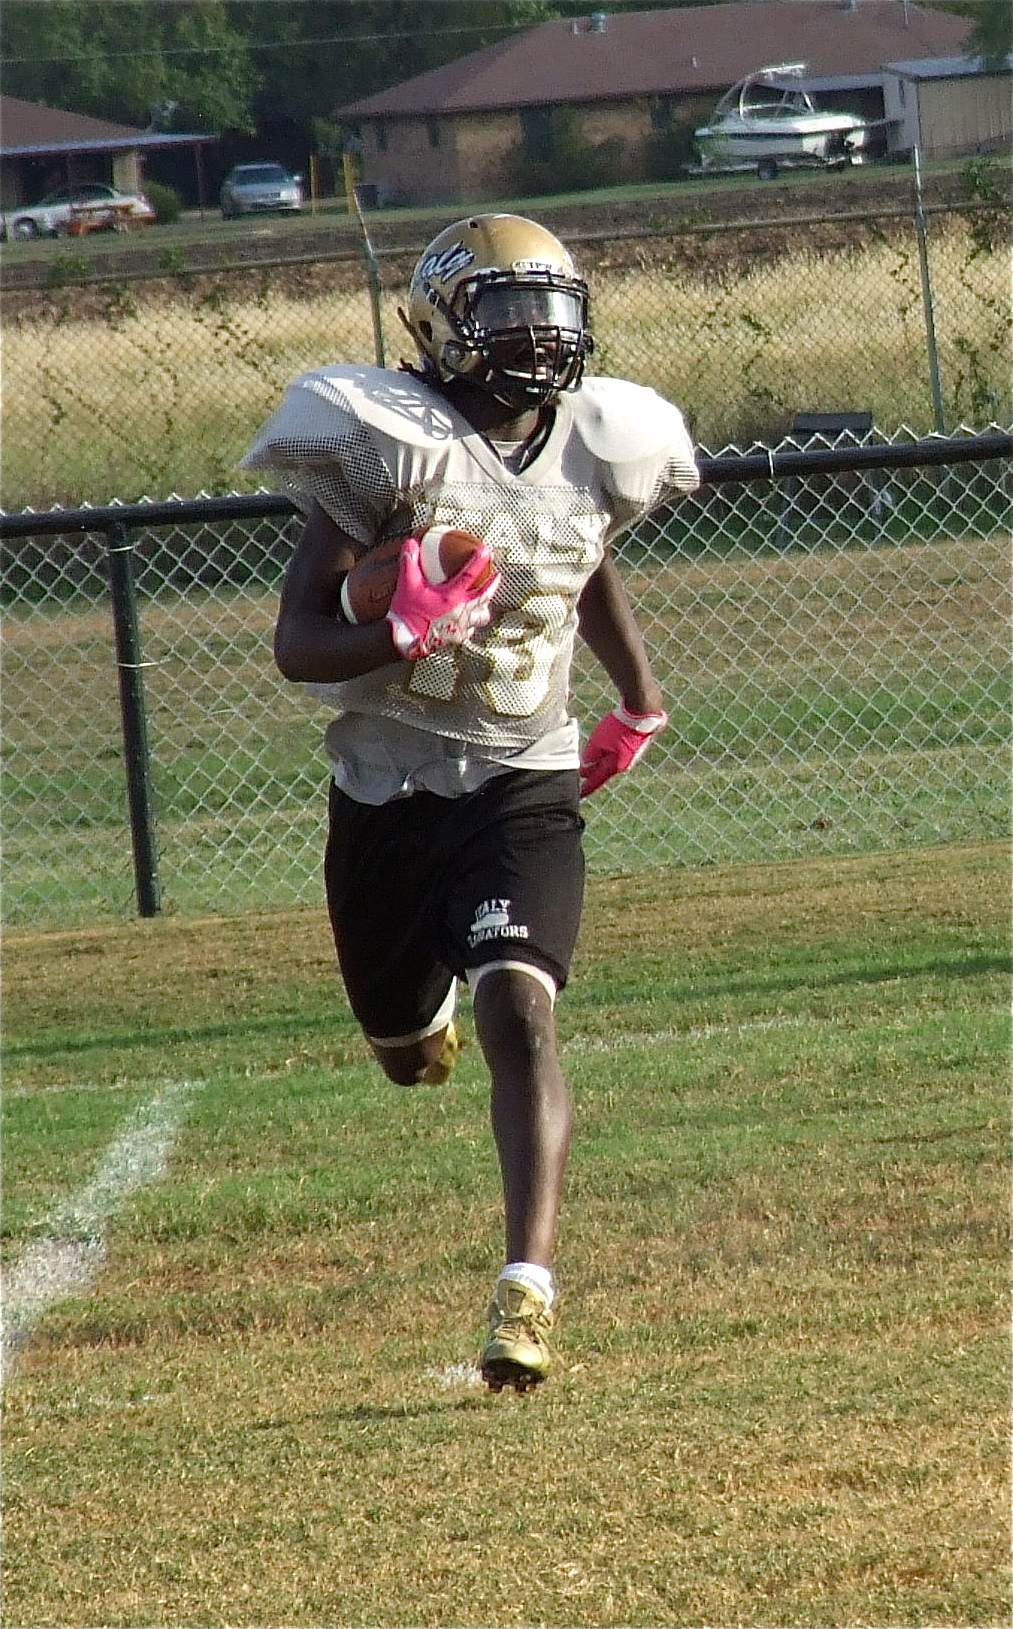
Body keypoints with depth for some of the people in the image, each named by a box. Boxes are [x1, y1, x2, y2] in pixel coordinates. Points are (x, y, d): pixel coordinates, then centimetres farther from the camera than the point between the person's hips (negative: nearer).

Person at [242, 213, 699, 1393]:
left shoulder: (597, 447, -2)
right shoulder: (389, 444, -15)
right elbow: (297, 642, -16)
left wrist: (638, 696, 21)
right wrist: (405, 635, -34)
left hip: (523, 791, 1)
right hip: (386, 794, 0)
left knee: (517, 1013, -23)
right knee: (405, 1052, 19)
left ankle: (528, 1289, -28)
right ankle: (426, 1007, 59)